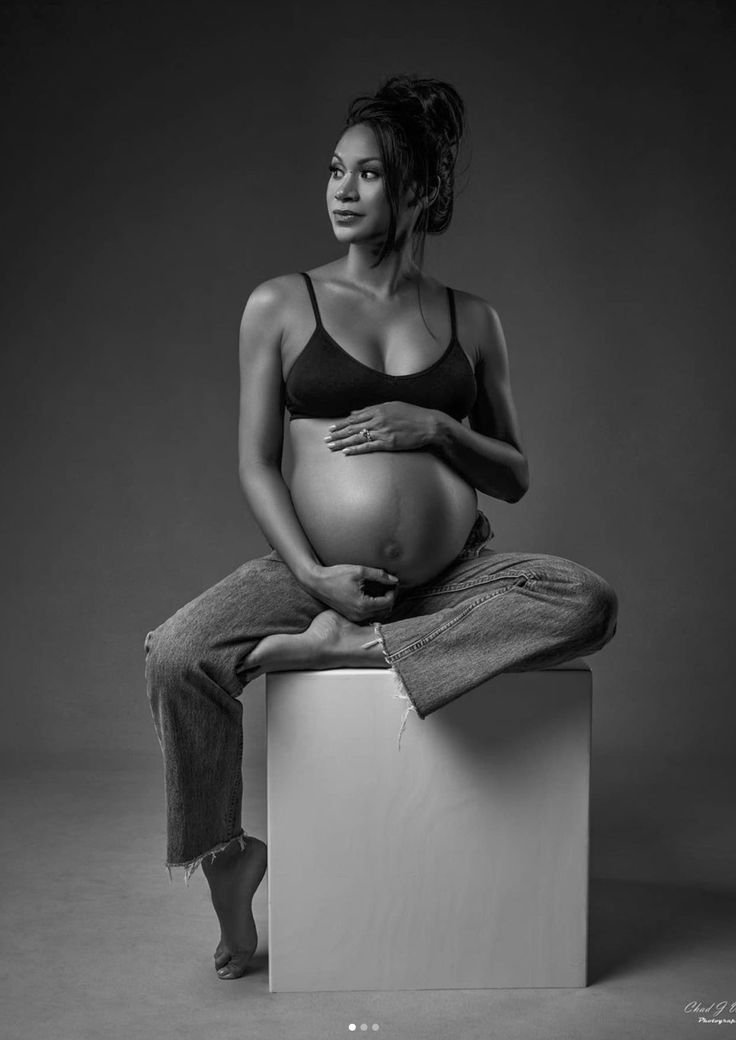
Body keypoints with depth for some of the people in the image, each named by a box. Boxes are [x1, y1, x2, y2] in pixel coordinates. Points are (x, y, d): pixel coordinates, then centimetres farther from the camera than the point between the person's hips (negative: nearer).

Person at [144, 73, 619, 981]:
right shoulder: (279, 305, 6)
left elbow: (515, 478, 13)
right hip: (316, 567, -1)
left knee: (588, 603, -26)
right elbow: (256, 464, 1)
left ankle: (346, 648, -22)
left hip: (453, 575, 2)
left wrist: (437, 428, -8)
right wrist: (314, 574, -14)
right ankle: (229, 858, -4)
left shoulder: (471, 320, 11)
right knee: (175, 656, -26)